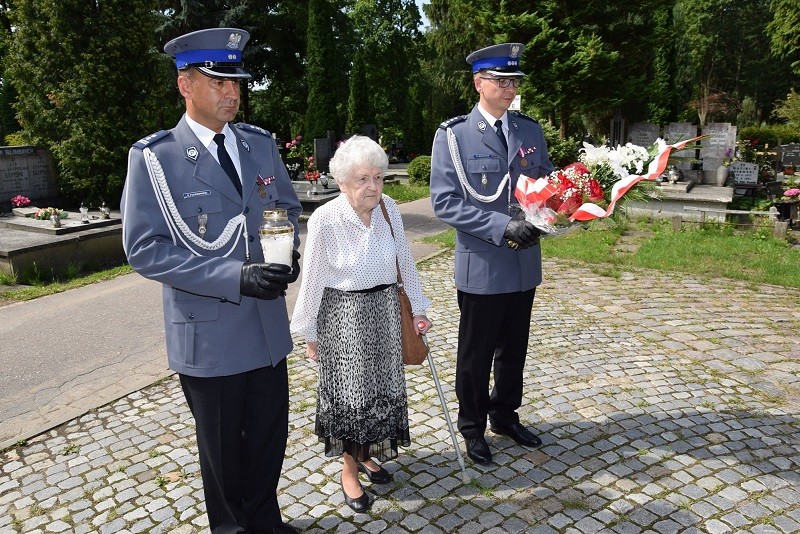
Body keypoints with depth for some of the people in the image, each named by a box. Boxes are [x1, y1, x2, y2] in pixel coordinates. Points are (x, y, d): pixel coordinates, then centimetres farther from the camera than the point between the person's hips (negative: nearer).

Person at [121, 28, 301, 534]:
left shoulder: (260, 143, 4)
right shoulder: (154, 157, -11)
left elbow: (288, 207, 14)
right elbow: (144, 249, -15)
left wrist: (290, 249, -9)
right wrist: (235, 278, -24)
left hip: (268, 323, 4)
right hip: (209, 332, -4)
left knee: (271, 436, 17)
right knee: (223, 448, 16)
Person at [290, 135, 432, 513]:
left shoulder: (389, 209, -7)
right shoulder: (324, 220, -18)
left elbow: (404, 262, 5)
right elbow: (312, 280, -10)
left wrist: (417, 309, 9)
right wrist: (310, 332, -2)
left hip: (385, 311, 5)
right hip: (343, 316, -4)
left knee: (383, 388, 16)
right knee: (348, 394, 7)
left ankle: (366, 454, 41)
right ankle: (349, 470, 29)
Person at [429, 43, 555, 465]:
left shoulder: (531, 130, 7)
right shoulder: (453, 135, -9)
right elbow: (444, 202, -14)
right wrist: (502, 227, -22)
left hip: (525, 263, 5)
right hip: (481, 266, -5)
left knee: (514, 350, 19)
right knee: (476, 354, 11)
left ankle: (505, 416, 41)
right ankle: (472, 427, 32)